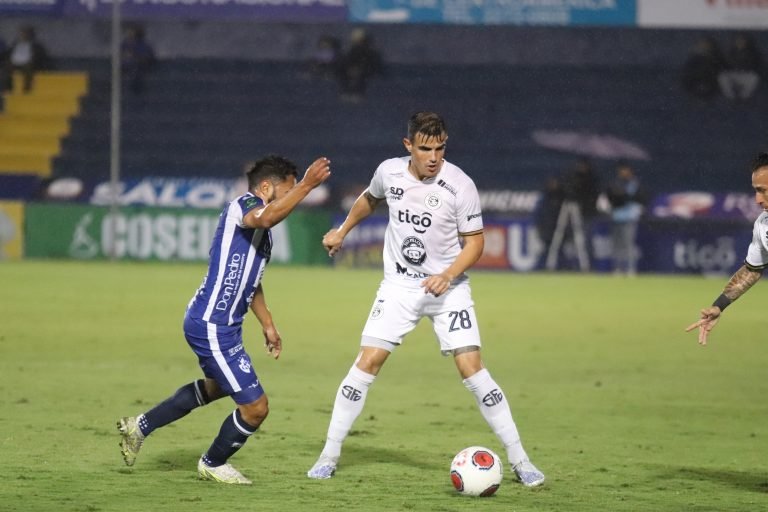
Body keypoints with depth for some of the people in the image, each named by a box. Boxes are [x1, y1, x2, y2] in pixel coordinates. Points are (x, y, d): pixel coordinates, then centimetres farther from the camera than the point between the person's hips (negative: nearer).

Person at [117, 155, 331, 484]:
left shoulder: (261, 232, 16)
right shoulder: (243, 205, -16)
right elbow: (266, 218, -42)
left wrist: (267, 324, 32)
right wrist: (306, 185, -45)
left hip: (214, 323, 11)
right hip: (212, 327, -11)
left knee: (215, 387, 35)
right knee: (255, 407, -5)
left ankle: (139, 427, 43)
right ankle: (213, 464, 21)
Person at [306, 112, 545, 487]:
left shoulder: (460, 185, -16)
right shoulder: (389, 172, -6)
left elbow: (474, 242, -9)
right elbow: (370, 199, 20)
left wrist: (447, 275, -23)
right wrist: (342, 231, 24)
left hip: (448, 287, -2)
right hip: (399, 284, 2)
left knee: (471, 368, -12)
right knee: (367, 362, -7)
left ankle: (519, 460, -3)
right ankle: (329, 456, 3)